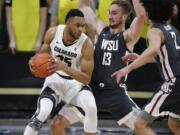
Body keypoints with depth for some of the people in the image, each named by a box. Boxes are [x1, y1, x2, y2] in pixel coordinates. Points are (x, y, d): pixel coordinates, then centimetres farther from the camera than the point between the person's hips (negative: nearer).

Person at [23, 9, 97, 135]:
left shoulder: (86, 44, -24)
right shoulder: (53, 33, -15)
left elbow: (86, 78, -23)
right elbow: (42, 55, 6)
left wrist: (64, 67, -38)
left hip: (76, 83, -1)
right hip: (54, 81, 1)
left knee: (91, 108, -29)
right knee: (42, 113, -24)